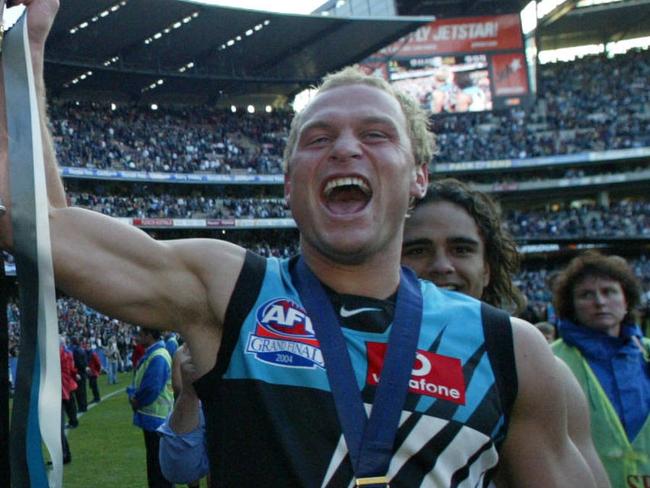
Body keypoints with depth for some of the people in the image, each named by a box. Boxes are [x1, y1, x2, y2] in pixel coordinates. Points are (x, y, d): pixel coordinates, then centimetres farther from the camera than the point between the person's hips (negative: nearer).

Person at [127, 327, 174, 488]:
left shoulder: (157, 358, -22)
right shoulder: (151, 354, 11)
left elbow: (151, 390, -27)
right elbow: (140, 384, 16)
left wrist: (136, 401, -10)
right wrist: (134, 395, -2)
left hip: (156, 418, -10)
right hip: (153, 416, 10)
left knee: (158, 465, -2)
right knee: (154, 461, 19)